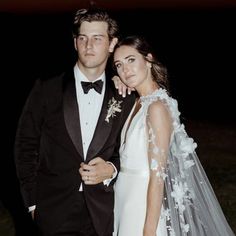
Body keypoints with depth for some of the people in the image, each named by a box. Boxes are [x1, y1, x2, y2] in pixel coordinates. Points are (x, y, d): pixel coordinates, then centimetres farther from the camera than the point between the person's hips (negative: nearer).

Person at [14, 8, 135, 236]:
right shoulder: (46, 89, -3)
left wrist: (111, 169, -10)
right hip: (55, 212, -1)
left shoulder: (124, 100, 3)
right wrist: (32, 202, 0)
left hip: (102, 214, 2)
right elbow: (26, 145, 1)